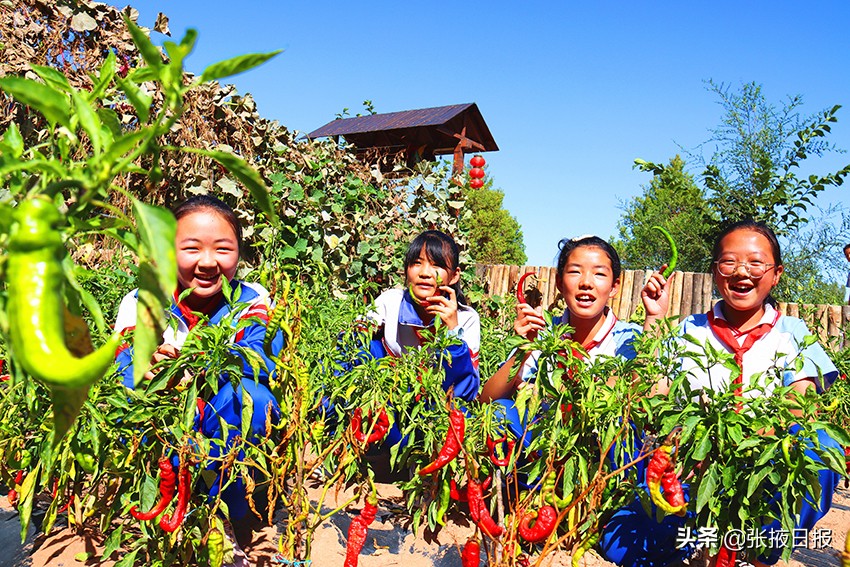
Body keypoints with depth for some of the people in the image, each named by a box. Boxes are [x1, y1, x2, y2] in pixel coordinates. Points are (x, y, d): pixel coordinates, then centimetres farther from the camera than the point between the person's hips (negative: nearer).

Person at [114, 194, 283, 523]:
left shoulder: (252, 302, -8)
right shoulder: (141, 303, -4)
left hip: (232, 433, -1)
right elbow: (122, 362, -17)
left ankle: (224, 510, -14)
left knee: (250, 396, -32)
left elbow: (262, 358, -26)